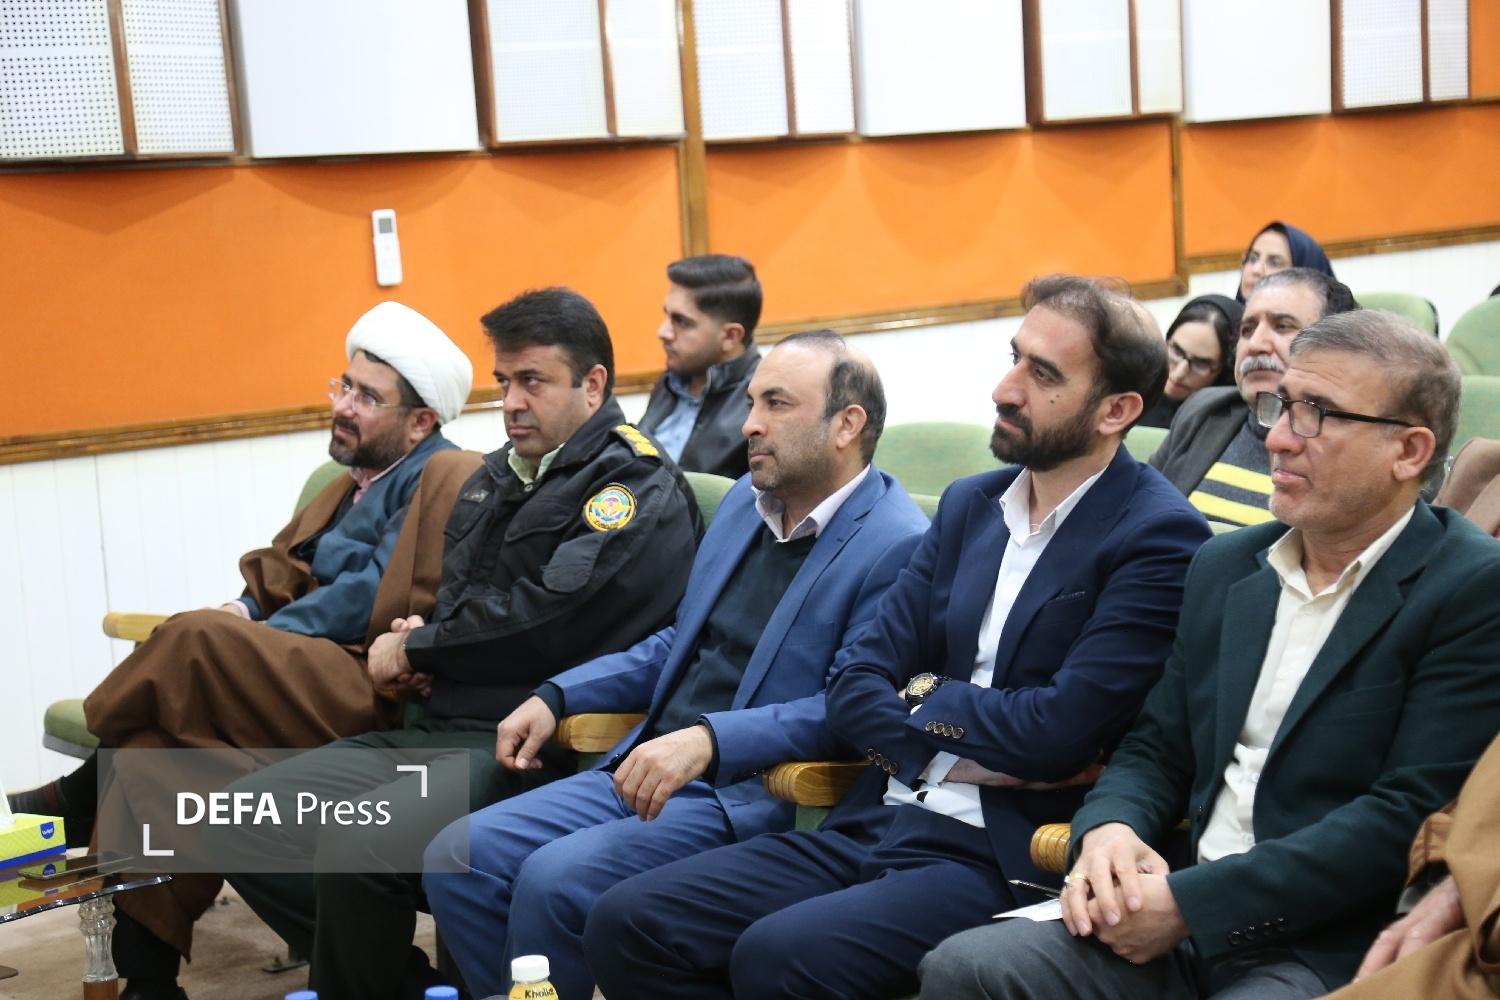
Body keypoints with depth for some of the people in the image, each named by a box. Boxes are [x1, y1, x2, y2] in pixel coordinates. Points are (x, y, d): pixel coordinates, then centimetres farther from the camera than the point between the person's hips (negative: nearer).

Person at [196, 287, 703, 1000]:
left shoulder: (636, 489, -7)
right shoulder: (494, 478, 19)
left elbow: (543, 621, -19)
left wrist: (413, 651, -6)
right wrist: (423, 649, 3)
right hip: (431, 727, 9)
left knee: (357, 847, -31)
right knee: (242, 823, -1)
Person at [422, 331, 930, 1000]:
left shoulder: (898, 547, -11)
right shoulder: (747, 499, 15)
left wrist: (709, 739, -29)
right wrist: (557, 696, 12)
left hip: (750, 793, -8)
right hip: (645, 768, 8)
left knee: (552, 879, -26)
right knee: (457, 857, -8)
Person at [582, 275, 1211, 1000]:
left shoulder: (1159, 537, -7)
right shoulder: (970, 505, 14)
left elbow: (1060, 729, -18)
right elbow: (855, 683, 8)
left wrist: (925, 700, -1)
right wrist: (963, 756, -10)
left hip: (1002, 859, -7)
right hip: (873, 826, 7)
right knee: (627, 923, -9)